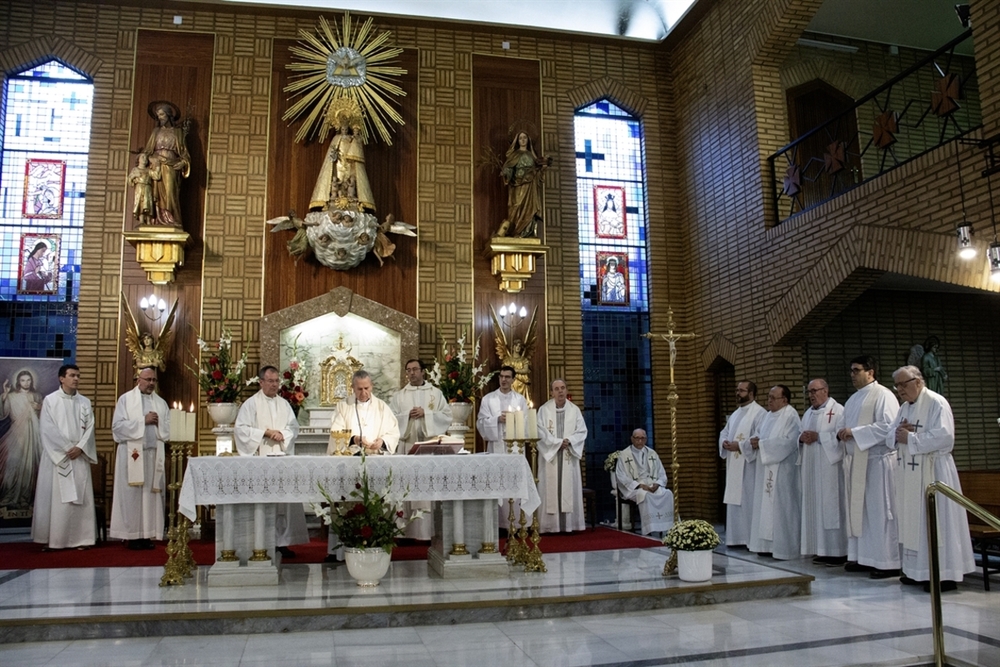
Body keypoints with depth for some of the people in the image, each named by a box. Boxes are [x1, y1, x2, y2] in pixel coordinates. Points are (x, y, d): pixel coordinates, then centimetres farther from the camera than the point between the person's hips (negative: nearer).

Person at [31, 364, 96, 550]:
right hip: (57, 456, -3)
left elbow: (89, 429, 6)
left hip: (80, 457, 3)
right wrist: (66, 448, -12)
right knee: (55, 497, -2)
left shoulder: (85, 402, 11)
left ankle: (80, 538, 4)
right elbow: (47, 429, -7)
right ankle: (53, 538, 4)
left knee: (80, 498, 1)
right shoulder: (50, 400, 1)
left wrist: (80, 447, -10)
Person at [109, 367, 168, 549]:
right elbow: (117, 425, -6)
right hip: (132, 454, -3)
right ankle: (132, 536, 1)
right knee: (132, 495, -4)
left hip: (154, 454, 3)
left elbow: (168, 429, 12)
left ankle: (148, 535, 5)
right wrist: (143, 420, -10)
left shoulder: (161, 403, 16)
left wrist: (158, 423, -8)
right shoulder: (125, 399, 5)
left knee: (151, 495, 1)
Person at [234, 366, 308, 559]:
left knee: (284, 500, 0)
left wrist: (282, 434, -9)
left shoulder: (284, 404, 15)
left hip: (282, 458, 4)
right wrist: (265, 432, -11)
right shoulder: (251, 404, 2)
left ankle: (281, 541, 5)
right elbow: (241, 428, -6)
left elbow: (294, 427, 12)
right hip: (260, 459, -4)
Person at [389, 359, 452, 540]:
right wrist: (407, 415, -12)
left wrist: (425, 413, -10)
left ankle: (431, 530, 1)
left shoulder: (436, 393, 9)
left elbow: (447, 416, 1)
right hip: (407, 446, 1)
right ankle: (409, 530, 4)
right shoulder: (399, 395, 10)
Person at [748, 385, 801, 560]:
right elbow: (759, 434, 18)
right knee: (766, 505, 8)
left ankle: (784, 548, 4)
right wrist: (754, 440, -6)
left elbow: (789, 441, -21)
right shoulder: (768, 416, 15)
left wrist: (762, 444, -20)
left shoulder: (791, 416, -10)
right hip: (766, 468, 8)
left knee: (782, 506, -3)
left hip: (782, 470, -8)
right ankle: (768, 544, 14)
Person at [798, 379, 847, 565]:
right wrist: (802, 437, -3)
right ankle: (821, 551, 13)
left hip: (830, 467, -7)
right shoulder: (808, 413, 19)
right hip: (811, 468, 7)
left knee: (832, 506, -6)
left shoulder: (838, 410, -5)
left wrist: (818, 436, -18)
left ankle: (837, 552, 0)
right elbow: (800, 435, 19)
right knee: (814, 507, 6)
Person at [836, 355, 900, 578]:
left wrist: (854, 432, -18)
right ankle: (863, 557, 17)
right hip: (855, 461, 8)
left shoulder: (883, 395, -8)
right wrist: (843, 433, 1)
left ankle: (887, 562, 2)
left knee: (880, 511, -4)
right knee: (857, 509, 9)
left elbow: (887, 426, -18)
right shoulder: (853, 400, 18)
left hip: (876, 461, -8)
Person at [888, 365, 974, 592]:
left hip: (932, 472, -8)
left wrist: (910, 438, -16)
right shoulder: (904, 407, 14)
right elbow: (890, 437, 14)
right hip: (909, 473, 8)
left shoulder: (936, 403, -10)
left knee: (936, 521, -4)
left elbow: (944, 436, -22)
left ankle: (944, 574, 2)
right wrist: (897, 433, -9)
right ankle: (917, 570, 17)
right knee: (913, 520, 10)